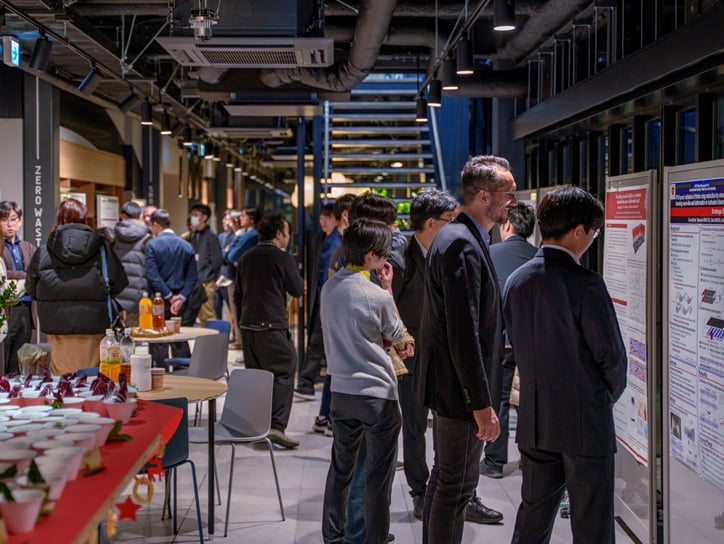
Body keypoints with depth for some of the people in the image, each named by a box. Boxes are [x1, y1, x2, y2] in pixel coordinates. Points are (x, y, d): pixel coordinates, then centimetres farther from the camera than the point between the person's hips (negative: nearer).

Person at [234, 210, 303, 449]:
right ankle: (277, 426, -12)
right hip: (272, 326, -7)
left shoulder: (246, 258, 12)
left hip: (248, 325, 7)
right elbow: (298, 290, -1)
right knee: (283, 374, -3)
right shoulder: (283, 258, -8)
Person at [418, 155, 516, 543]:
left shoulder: (462, 238, 11)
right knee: (456, 485, 1)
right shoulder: (461, 245, -22)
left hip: (449, 383, 11)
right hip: (461, 388, -11)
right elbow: (463, 334, -25)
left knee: (445, 478, 21)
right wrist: (481, 403, -22)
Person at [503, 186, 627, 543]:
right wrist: (609, 395, 8)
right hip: (585, 421, -6)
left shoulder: (517, 281, 3)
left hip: (534, 420, 6)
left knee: (533, 515, 17)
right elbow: (611, 353, -12)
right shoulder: (585, 285, -17)